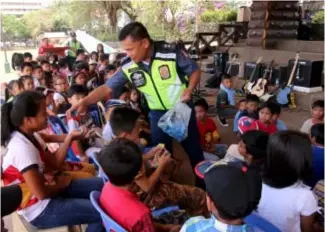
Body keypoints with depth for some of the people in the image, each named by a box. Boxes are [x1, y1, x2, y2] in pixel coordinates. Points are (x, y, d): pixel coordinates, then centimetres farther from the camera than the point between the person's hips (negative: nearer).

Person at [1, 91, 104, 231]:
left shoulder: (28, 137, 2)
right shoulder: (22, 148, -27)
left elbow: (53, 164, 6)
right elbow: (41, 193, -26)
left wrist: (70, 138, -1)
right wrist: (62, 183, -7)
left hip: (45, 195, 9)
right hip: (40, 209, -9)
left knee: (101, 185, 13)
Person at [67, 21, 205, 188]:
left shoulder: (171, 53, -24)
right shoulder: (127, 66, -16)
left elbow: (194, 70, -9)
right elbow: (107, 87, -11)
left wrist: (189, 89, -26)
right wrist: (84, 102, -24)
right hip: (158, 113, 2)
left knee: (193, 150, 12)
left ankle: (204, 188, 34)